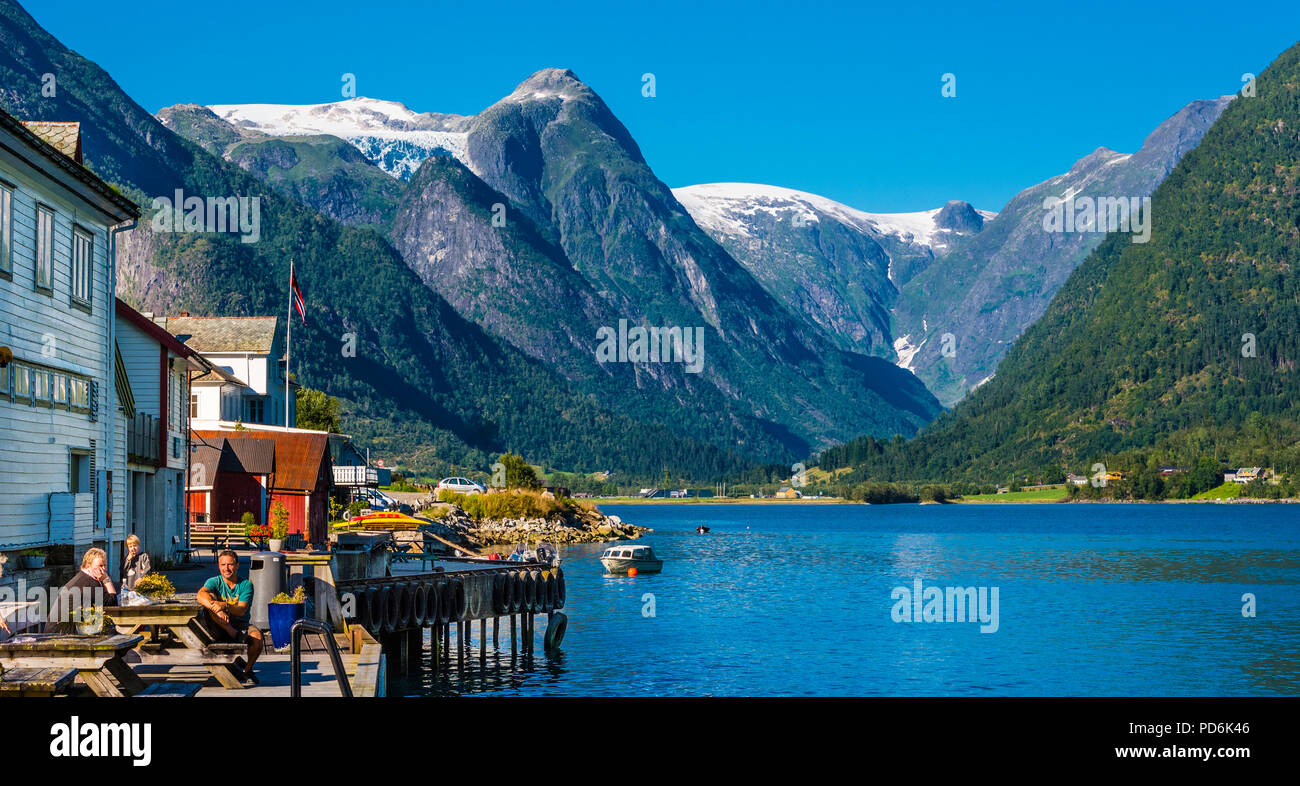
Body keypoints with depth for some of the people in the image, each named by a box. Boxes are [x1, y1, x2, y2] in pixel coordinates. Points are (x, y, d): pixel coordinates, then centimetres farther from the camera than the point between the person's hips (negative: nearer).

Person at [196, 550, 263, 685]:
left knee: (257, 636, -33)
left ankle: (248, 670, -4)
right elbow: (201, 595, -22)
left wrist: (224, 606, -31)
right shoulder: (214, 582, 3)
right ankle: (235, 634, -31)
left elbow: (241, 611, -12)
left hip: (241, 626, 1)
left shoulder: (246, 584, 3)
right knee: (210, 597, -23)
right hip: (220, 630, 0)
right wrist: (217, 609, -39)